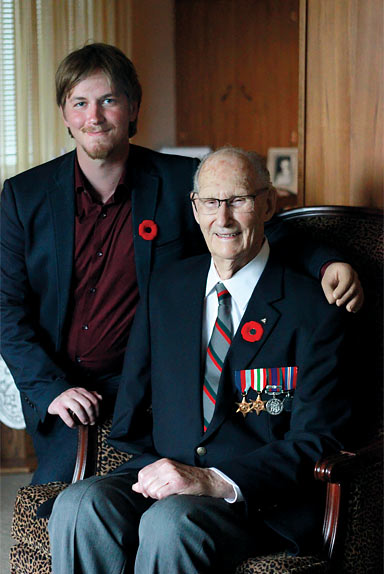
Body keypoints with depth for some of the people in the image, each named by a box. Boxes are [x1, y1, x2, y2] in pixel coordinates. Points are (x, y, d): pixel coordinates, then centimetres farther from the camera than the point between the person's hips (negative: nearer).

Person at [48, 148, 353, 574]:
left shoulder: (314, 309, -2)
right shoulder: (165, 289, 13)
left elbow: (316, 441, -8)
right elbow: (129, 415, 15)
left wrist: (216, 481, -22)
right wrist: (154, 469, -6)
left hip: (259, 496, -4)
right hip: (165, 475, 4)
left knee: (169, 523, -36)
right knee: (78, 507, -27)